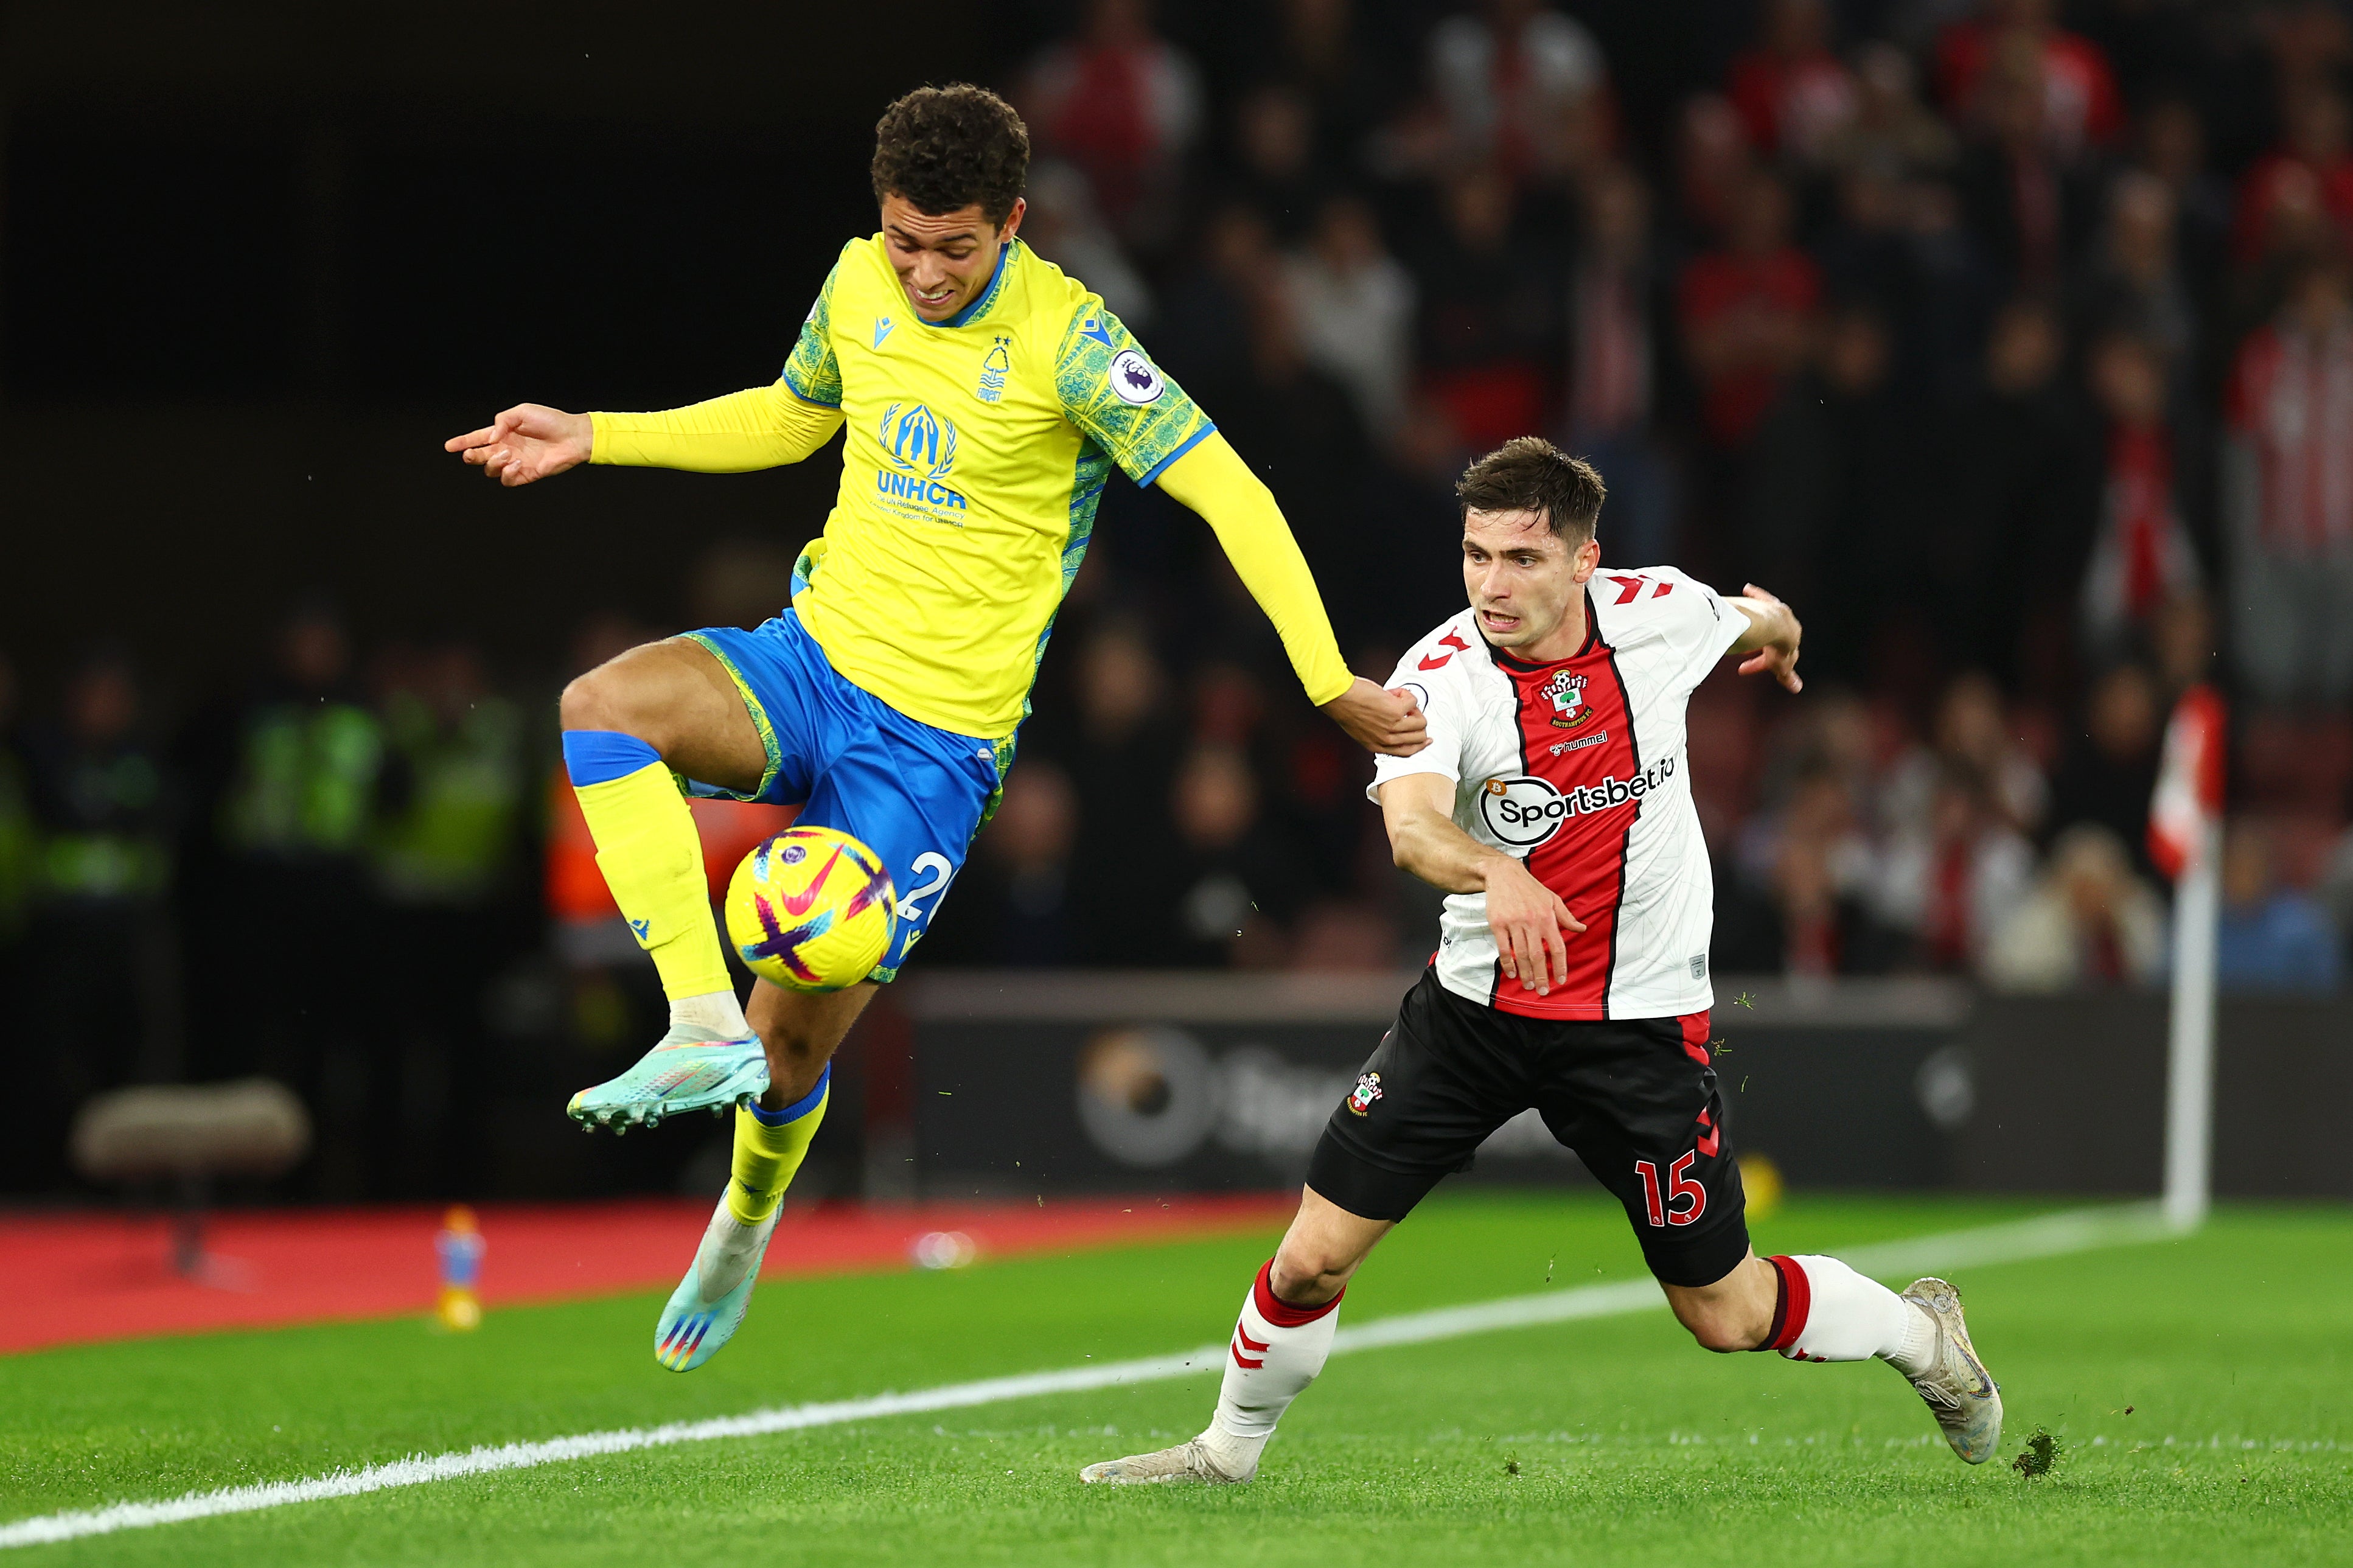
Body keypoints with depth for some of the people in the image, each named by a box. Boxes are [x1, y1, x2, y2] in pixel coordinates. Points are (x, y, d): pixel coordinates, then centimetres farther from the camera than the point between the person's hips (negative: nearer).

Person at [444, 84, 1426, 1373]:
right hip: (815, 655, 5)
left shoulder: (1064, 339, -16)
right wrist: (593, 438, 17)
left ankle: (747, 1222, 34)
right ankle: (703, 1026, -24)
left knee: (799, 1036, -1)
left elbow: (1227, 494, -16)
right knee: (602, 706, -27)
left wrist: (1330, 683, -24)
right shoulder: (860, 283, 2)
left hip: (938, 734, -5)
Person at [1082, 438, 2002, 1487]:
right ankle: (1230, 1449, 22)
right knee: (1313, 1256, -4)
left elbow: (1762, 623, 15)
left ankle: (1919, 1331, 33)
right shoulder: (1439, 675, -18)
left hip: (1643, 1019, 0)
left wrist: (1775, 631, 39)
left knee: (1727, 1315, 4)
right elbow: (1411, 828, -37)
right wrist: (1496, 873, -58)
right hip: (1476, 1003, 0)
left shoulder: (1662, 614, -11)